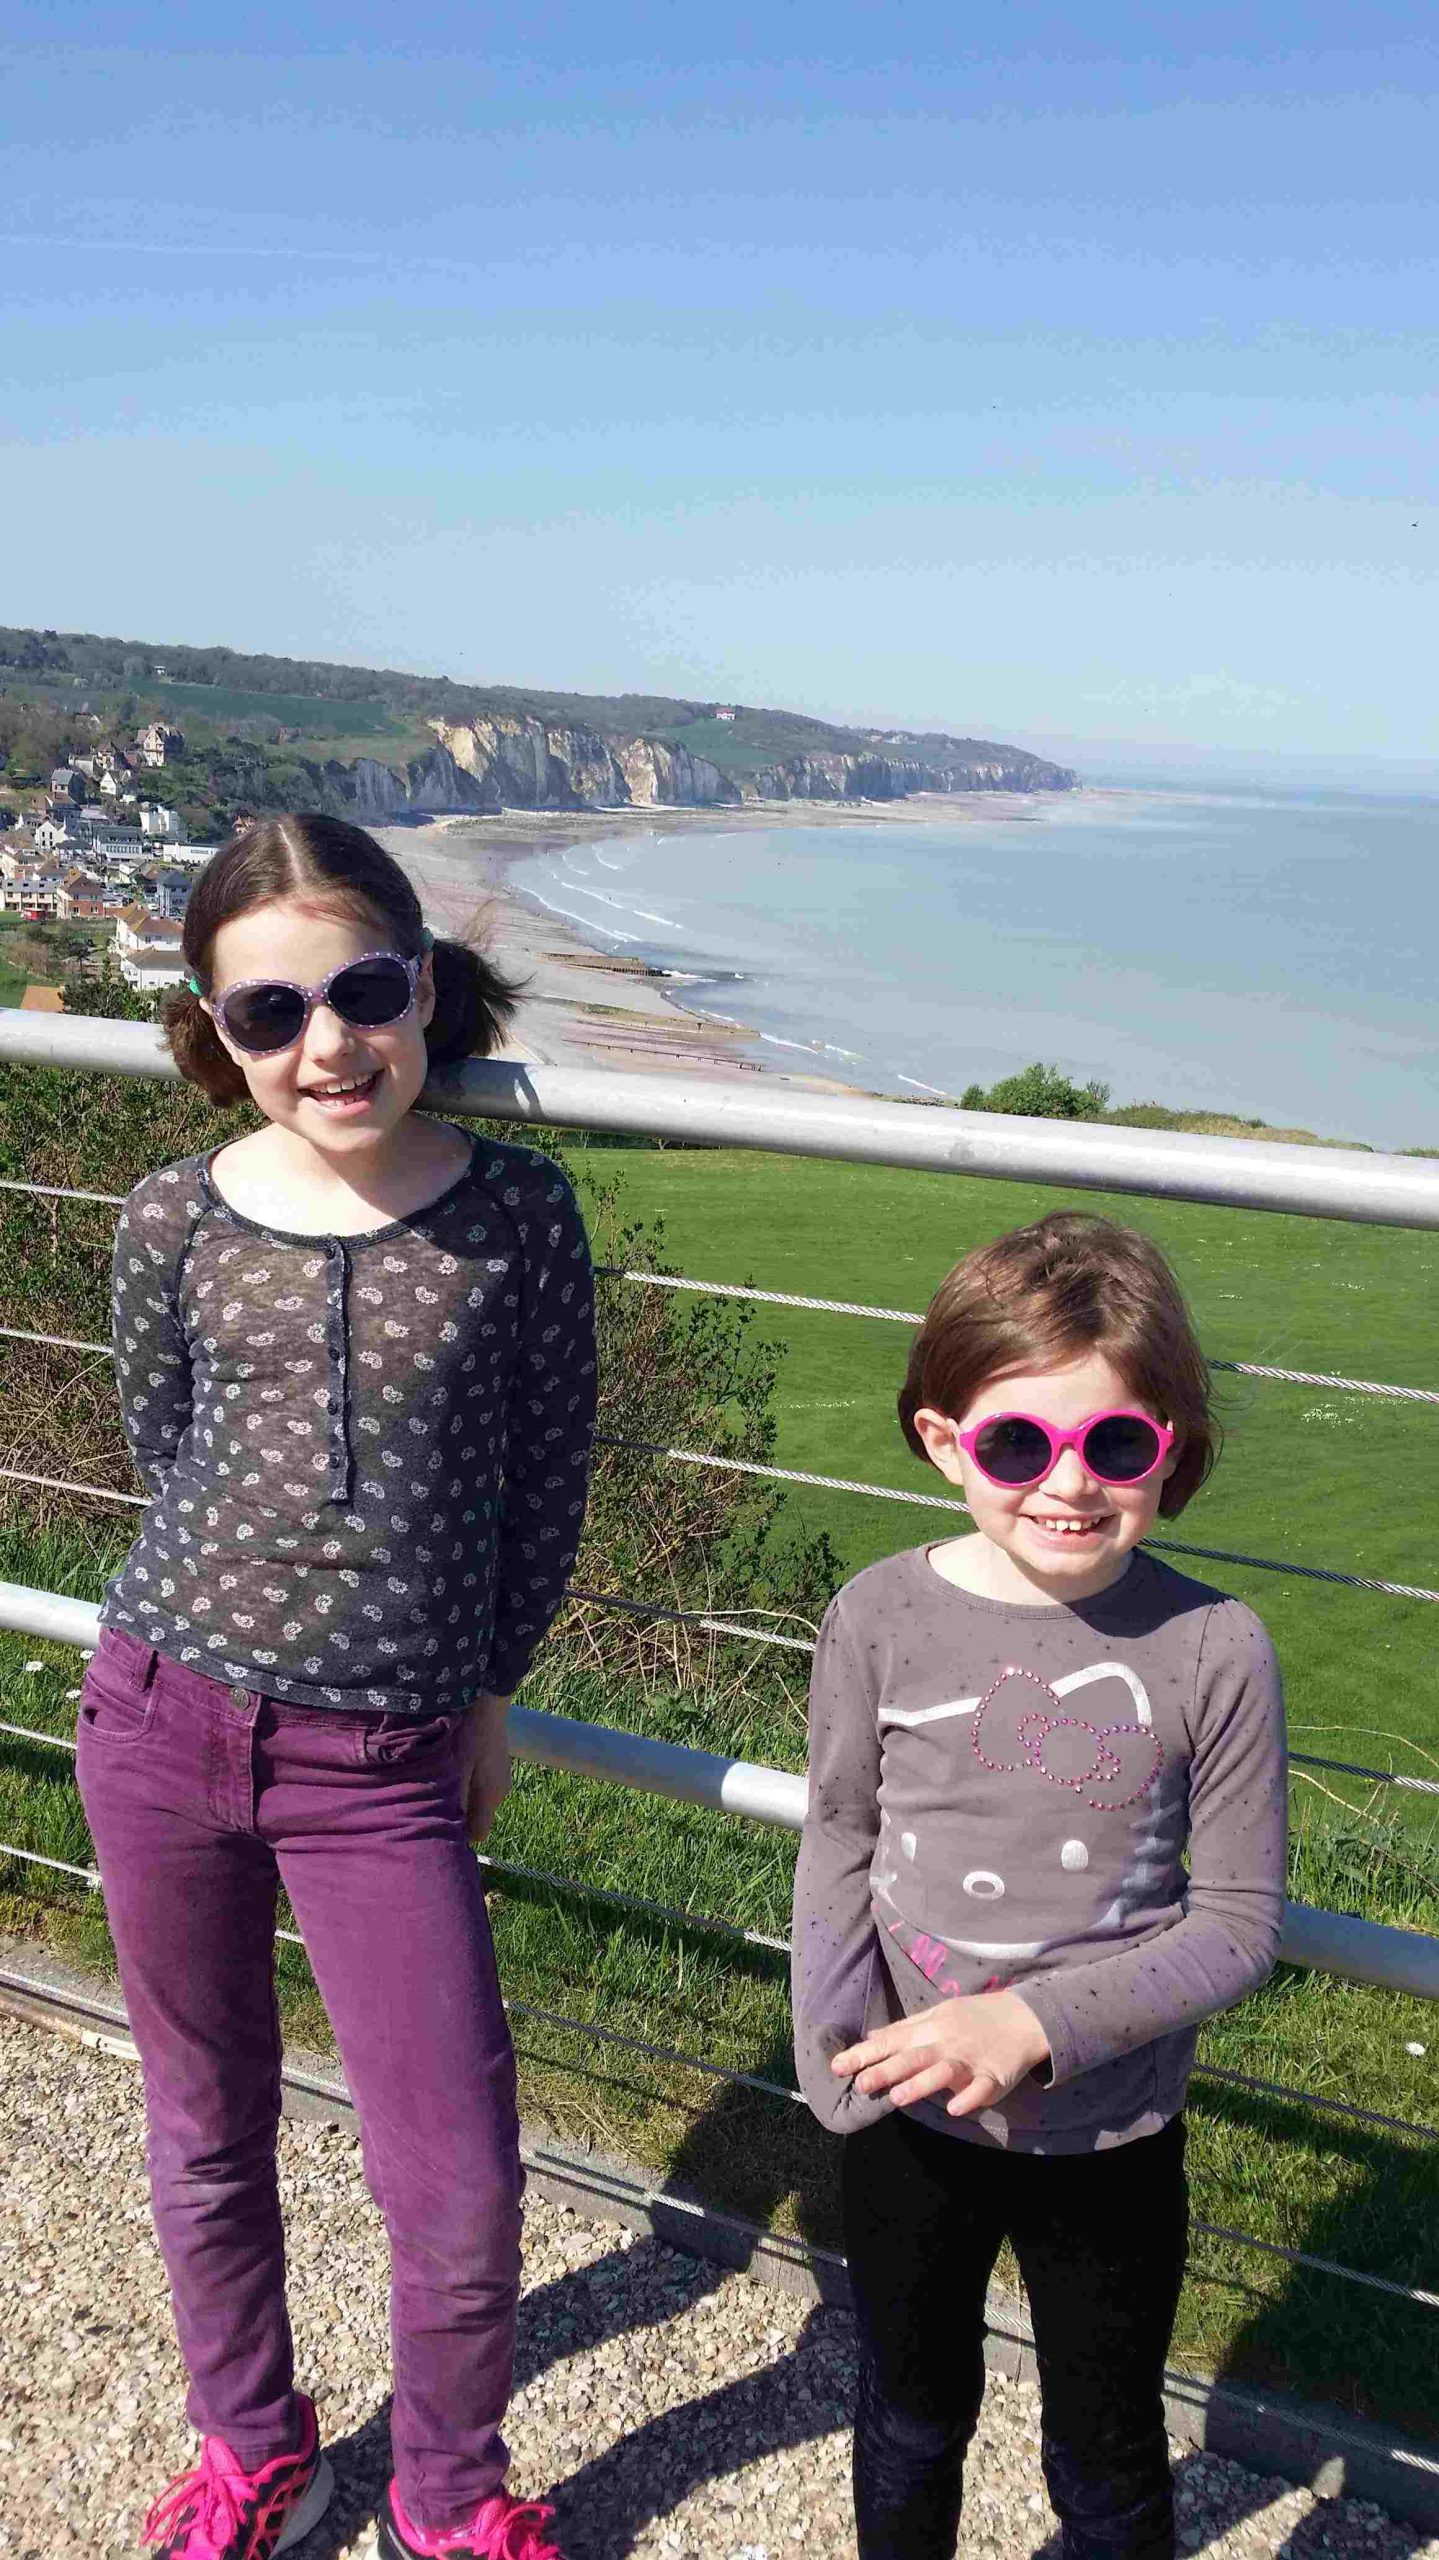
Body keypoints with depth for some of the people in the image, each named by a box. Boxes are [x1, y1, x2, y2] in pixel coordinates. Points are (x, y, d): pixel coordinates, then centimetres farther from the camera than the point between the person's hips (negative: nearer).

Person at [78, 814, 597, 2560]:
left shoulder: (517, 1211, -7)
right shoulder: (175, 1223, -5)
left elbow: (546, 1476, 3)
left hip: (388, 1765, -1)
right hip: (166, 1721, 1)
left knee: (461, 2197, 2)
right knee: (208, 2130, 18)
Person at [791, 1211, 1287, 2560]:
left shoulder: (1212, 1650, -18)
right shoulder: (883, 1617, -14)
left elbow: (1238, 1922, -12)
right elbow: (839, 1839, -2)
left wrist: (1037, 2020, -21)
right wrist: (839, 2038, -15)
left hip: (1110, 2134, -1)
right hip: (907, 2120, 2)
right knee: (910, 2413, 27)